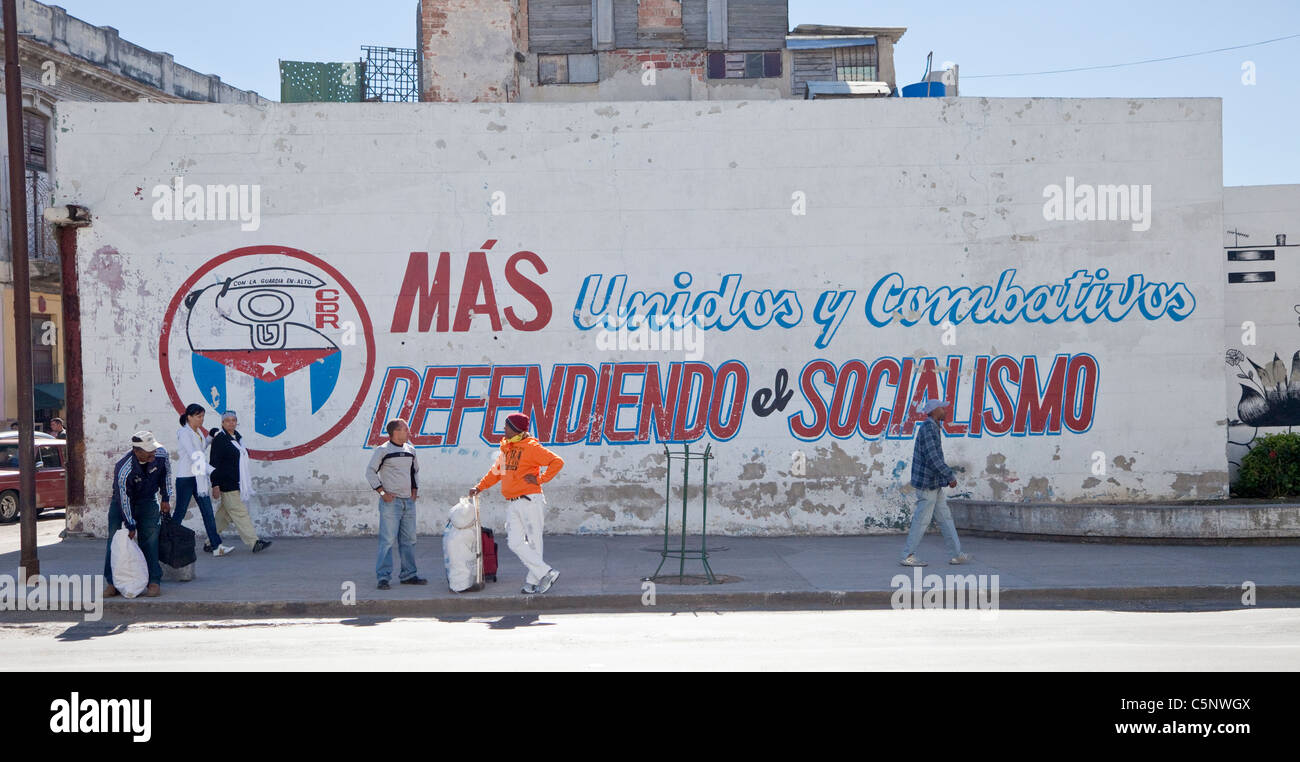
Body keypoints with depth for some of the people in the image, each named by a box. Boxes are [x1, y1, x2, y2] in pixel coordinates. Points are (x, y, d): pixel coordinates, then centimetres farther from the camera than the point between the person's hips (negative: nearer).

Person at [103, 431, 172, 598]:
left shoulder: (161, 454, -22)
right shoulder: (123, 470, -34)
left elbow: (166, 473, 1)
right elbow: (124, 499, -24)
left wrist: (166, 499, 7)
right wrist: (131, 526, -17)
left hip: (147, 502, 2)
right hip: (121, 502, -2)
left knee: (150, 540, -7)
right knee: (114, 539, -5)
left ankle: (154, 582, -5)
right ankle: (112, 583, 4)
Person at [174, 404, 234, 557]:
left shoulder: (199, 432, 11)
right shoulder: (184, 433, -13)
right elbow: (193, 455, -22)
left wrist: (211, 438, 11)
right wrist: (212, 470, -28)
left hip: (199, 478, 7)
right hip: (185, 479, -7)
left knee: (208, 512, 2)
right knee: (180, 513, 2)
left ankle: (216, 546, 0)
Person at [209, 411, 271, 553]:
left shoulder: (237, 436, 14)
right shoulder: (219, 439, -11)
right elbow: (215, 463, -14)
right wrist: (215, 485, -18)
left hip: (237, 483, 9)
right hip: (227, 485, -9)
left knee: (225, 514, 13)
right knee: (240, 512, -6)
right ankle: (254, 543, -6)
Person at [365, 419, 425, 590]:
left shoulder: (410, 450, 13)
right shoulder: (383, 450, -6)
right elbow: (370, 471, -6)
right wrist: (382, 492, -10)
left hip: (408, 501, 7)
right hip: (391, 501, -6)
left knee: (408, 540, 9)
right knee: (388, 540, -9)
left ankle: (408, 575, 16)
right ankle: (383, 577, -6)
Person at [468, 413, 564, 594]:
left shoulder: (531, 447, -9)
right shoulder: (506, 448, 15)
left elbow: (557, 462, -15)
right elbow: (497, 471, 26)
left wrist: (540, 479, -13)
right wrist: (480, 487, 18)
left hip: (530, 501, -8)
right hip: (514, 504, 8)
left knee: (533, 542, -2)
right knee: (515, 543, 0)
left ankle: (533, 581, 6)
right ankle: (546, 573, 5)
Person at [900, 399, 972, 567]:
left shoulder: (933, 427, 16)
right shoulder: (928, 427, -16)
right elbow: (933, 458, -22)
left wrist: (947, 477, 19)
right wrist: (951, 476, -15)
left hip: (935, 484, 10)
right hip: (927, 483, -10)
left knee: (945, 518, 11)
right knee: (922, 520, -4)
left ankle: (955, 554, 15)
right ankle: (908, 556, 2)